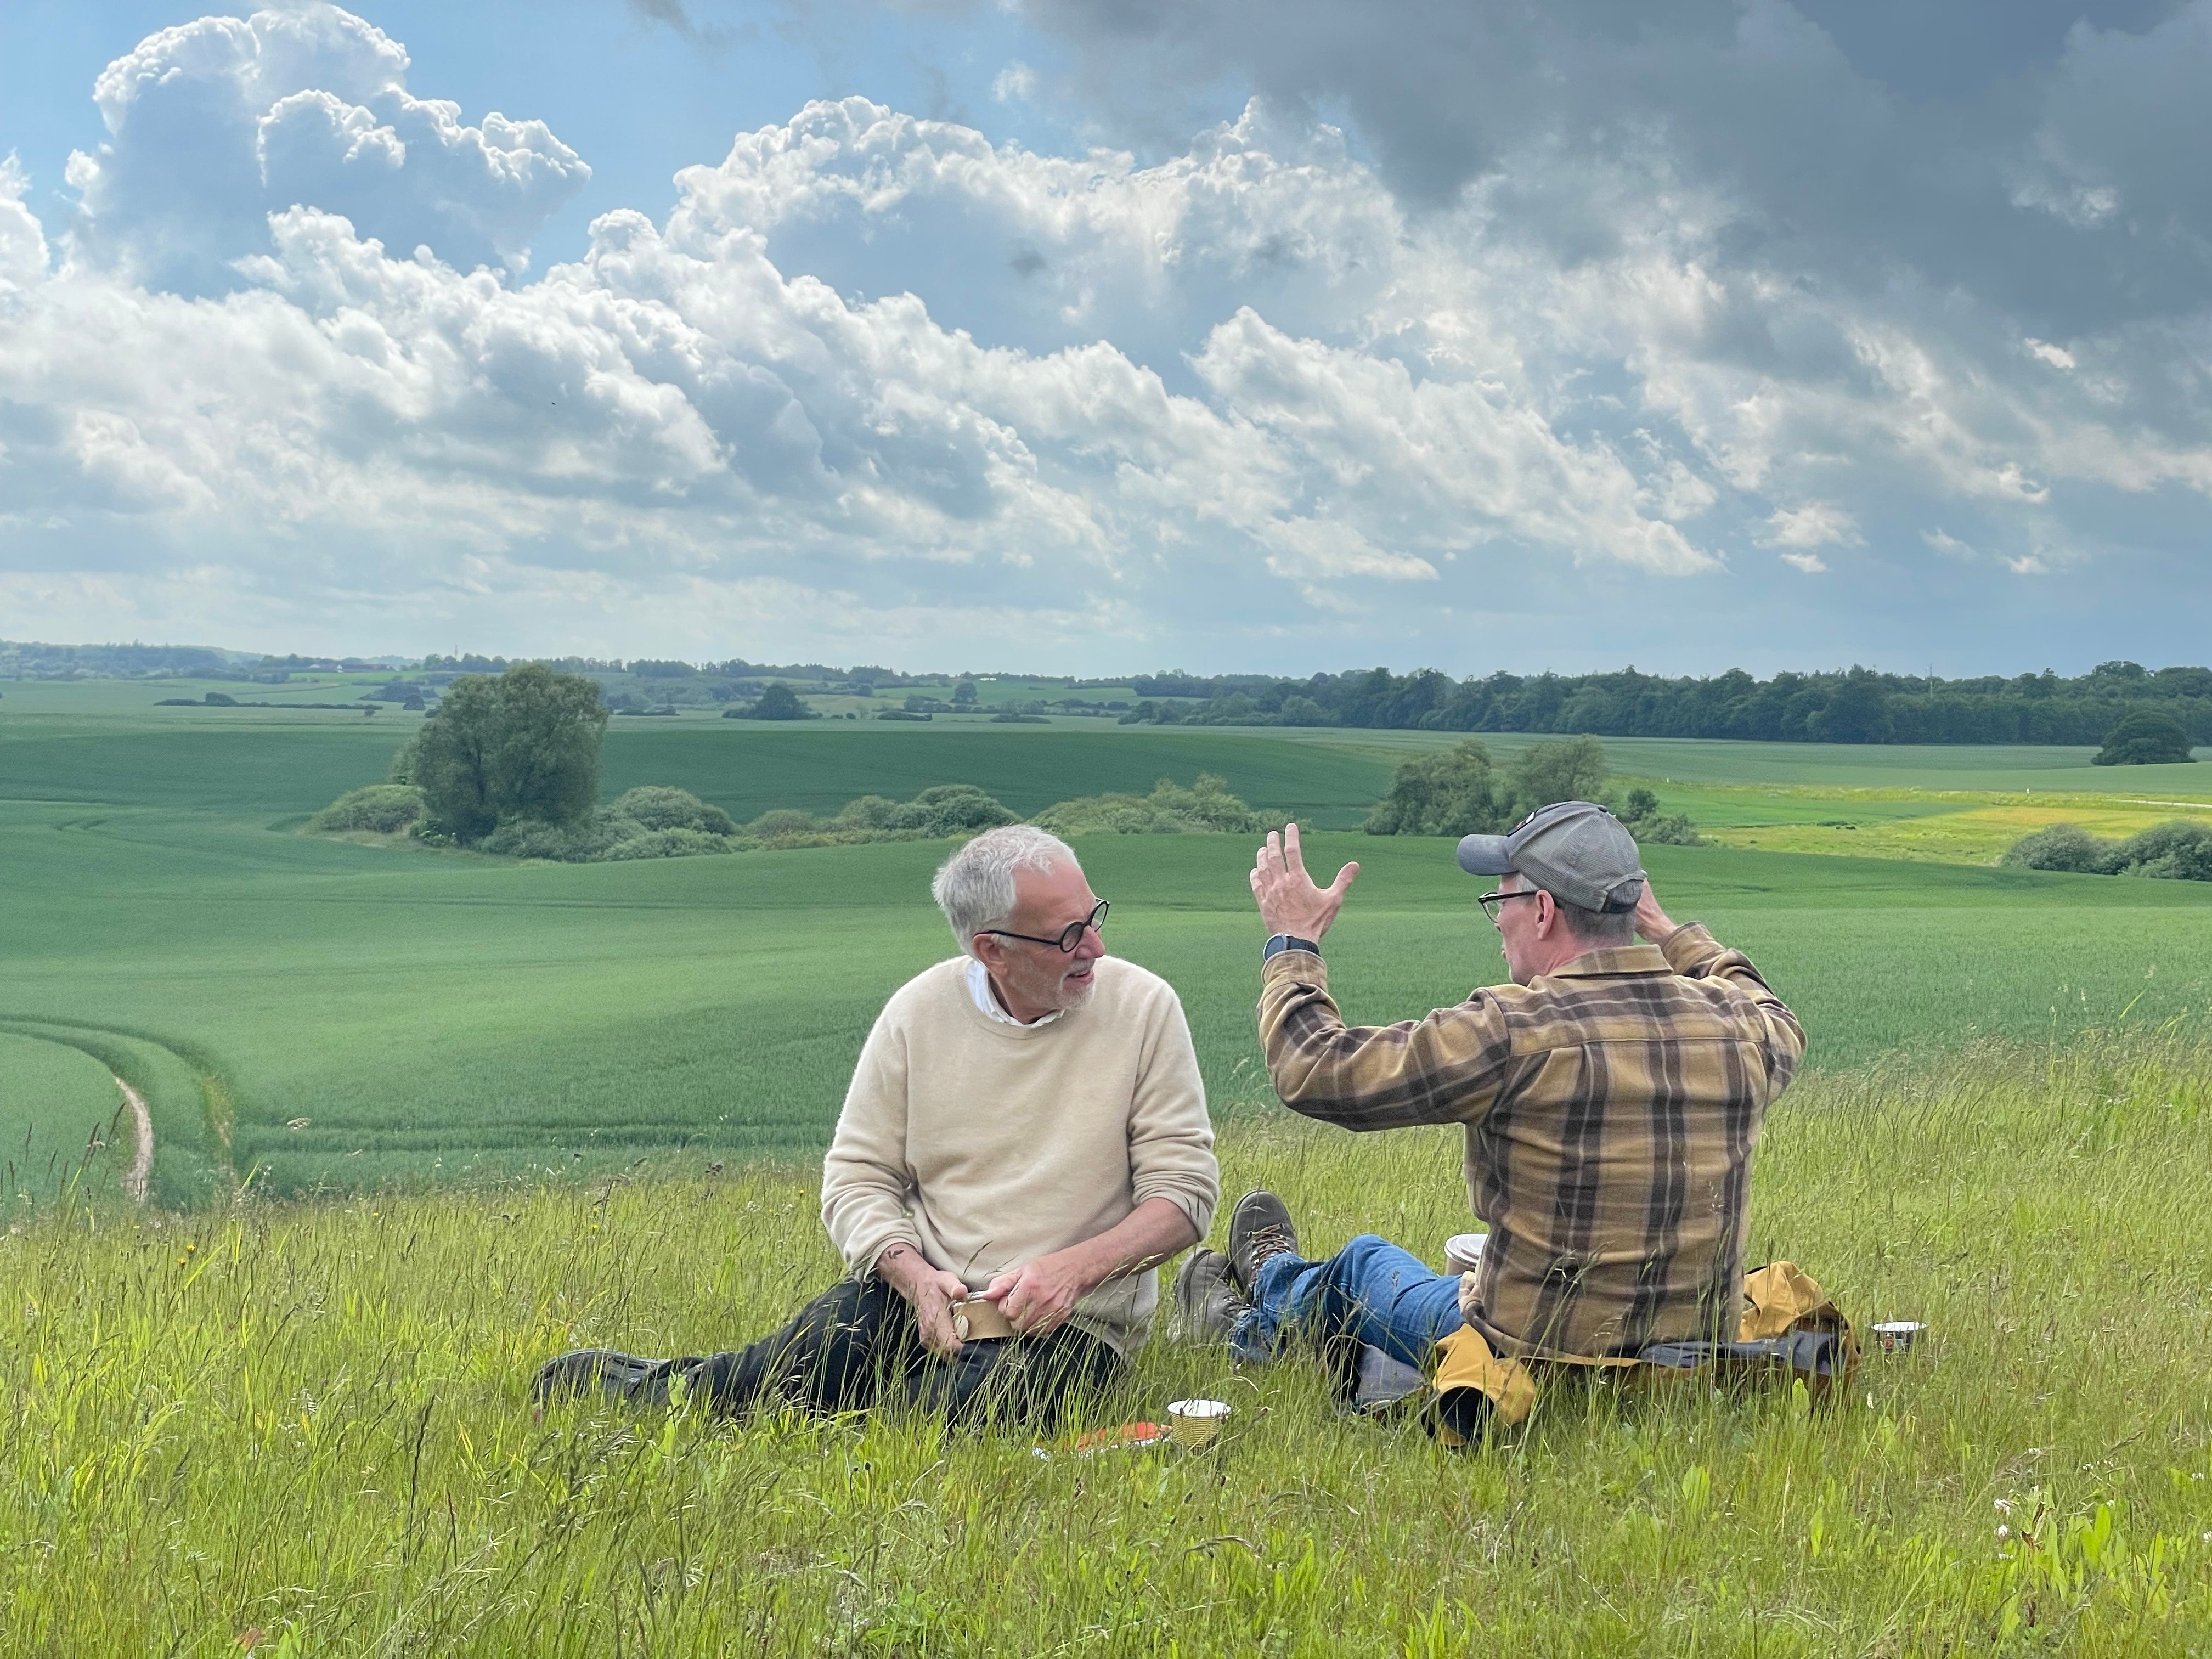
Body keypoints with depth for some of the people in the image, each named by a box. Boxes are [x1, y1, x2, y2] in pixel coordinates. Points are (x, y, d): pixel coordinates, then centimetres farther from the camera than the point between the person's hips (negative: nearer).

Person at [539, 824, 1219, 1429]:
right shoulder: (920, 1010, 0)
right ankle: (631, 1386, 0)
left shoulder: (1142, 1008, -6)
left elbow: (1185, 1190, -5)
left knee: (960, 1411, -34)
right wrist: (912, 1272, -17)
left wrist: (1074, 1268, -22)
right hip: (922, 1292, 2)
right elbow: (856, 1176, 3)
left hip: (1069, 1325, -2)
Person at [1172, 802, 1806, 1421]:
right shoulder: (1741, 1026, -5)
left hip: (1524, 1366, -6)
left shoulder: (1515, 1031, -22)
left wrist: (1293, 943, 1)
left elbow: (1315, 1072, -16)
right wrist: (1667, 929, 33)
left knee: (1363, 1265, 25)